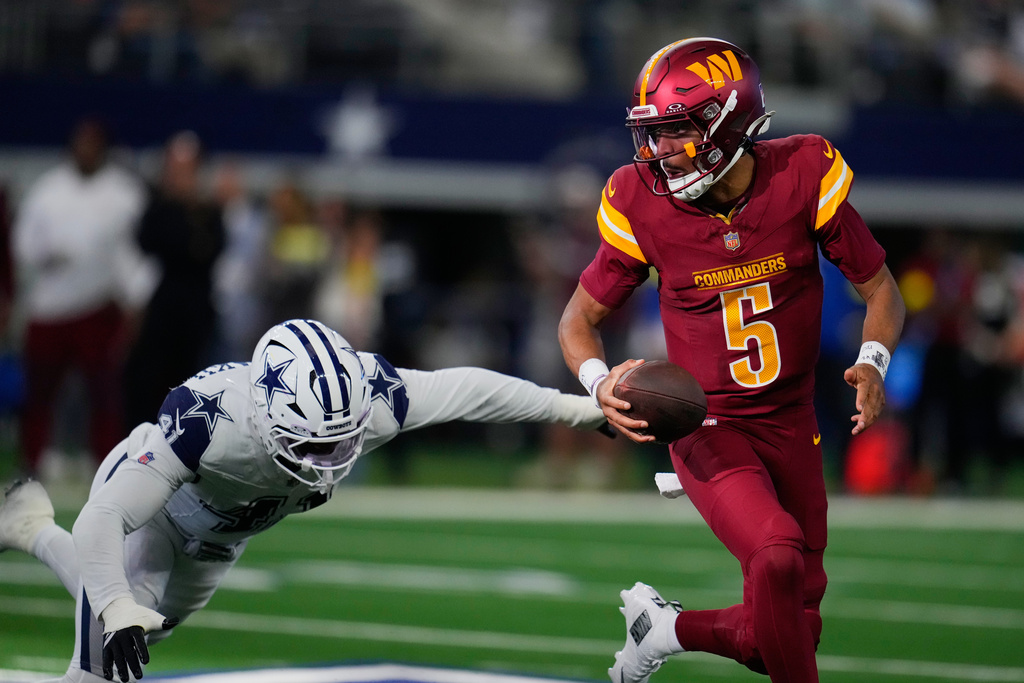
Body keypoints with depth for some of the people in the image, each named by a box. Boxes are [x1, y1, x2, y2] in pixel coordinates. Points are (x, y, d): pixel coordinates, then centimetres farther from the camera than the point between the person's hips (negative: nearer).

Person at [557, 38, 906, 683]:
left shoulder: (804, 177, -12)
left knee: (795, 626, 8)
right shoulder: (645, 206, -12)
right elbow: (580, 318, 2)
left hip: (791, 427, 3)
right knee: (777, 557, -30)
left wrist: (873, 362, -20)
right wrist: (601, 383, -20)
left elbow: (880, 289, 0)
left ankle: (666, 625, 34)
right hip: (708, 429, -3)